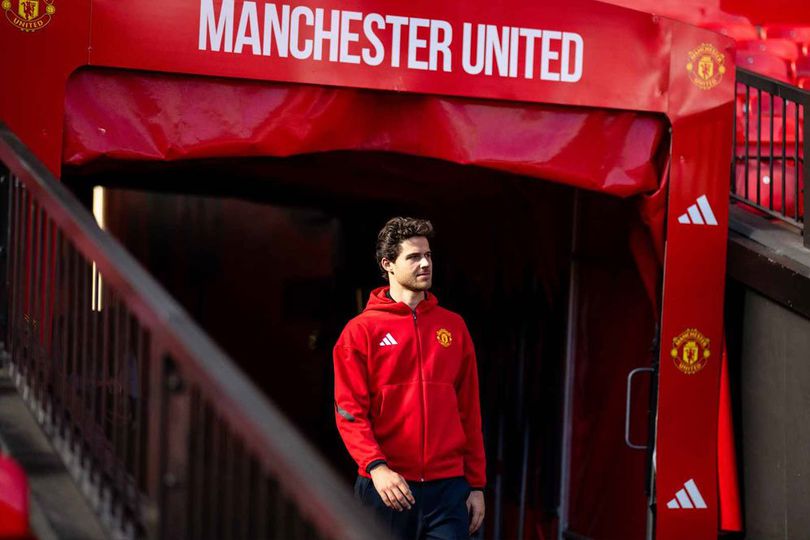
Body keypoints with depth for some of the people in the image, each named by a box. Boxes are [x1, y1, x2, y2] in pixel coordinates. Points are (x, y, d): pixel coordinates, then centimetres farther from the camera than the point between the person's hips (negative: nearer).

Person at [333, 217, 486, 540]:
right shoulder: (361, 330, 2)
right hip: (387, 487, -2)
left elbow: (470, 412, 12)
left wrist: (476, 484, 8)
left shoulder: (453, 327, 11)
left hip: (447, 487, 2)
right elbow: (350, 411, -4)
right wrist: (376, 466, -20)